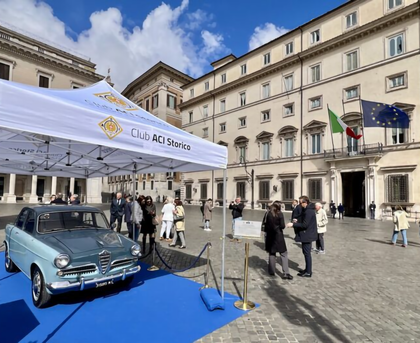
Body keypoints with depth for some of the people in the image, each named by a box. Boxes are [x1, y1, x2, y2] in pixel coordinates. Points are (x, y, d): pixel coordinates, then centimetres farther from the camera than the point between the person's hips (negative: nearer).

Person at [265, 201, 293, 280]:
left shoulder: (268, 213, -1)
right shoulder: (280, 214, -10)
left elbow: (266, 224, 1)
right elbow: (282, 226, -11)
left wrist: (266, 232, 11)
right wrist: (279, 227, 9)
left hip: (270, 235, 4)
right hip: (278, 235, -3)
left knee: (271, 253, 14)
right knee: (283, 254, 4)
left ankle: (272, 271, 19)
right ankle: (286, 273, 1)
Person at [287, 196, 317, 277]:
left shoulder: (309, 211, -22)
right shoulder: (308, 209, 10)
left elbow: (305, 225, -24)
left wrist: (293, 224, -20)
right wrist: (297, 221, 8)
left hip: (307, 235, -10)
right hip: (307, 234, 10)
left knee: (307, 253, 0)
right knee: (306, 252, 19)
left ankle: (308, 272, 11)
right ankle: (307, 269, 31)